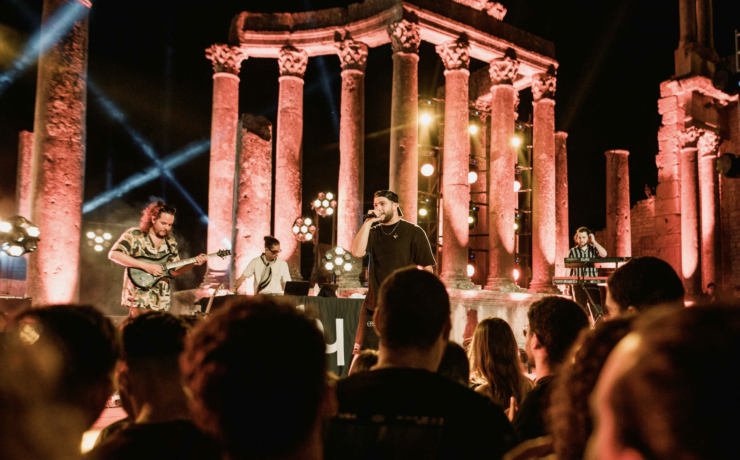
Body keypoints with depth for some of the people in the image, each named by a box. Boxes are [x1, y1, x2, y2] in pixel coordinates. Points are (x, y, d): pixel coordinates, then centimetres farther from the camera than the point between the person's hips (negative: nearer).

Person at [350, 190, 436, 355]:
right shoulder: (372, 232, 12)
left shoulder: (414, 232, 2)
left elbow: (427, 268, -1)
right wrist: (368, 222, -7)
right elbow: (357, 252, -7)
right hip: (373, 305, 4)